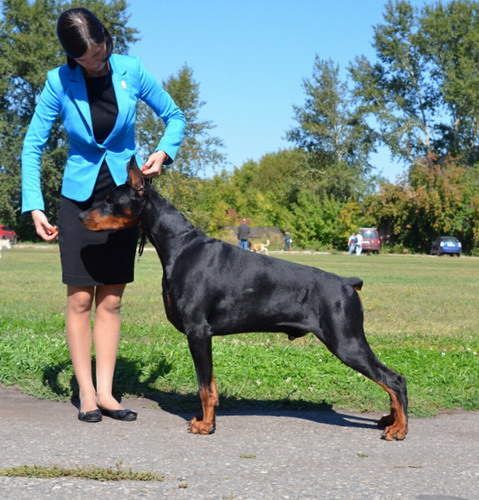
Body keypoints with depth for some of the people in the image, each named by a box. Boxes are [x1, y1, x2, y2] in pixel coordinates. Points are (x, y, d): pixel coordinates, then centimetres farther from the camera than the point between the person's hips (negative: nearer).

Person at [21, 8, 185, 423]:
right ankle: (86, 393, 4)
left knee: (110, 301, 3)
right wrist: (34, 206, -13)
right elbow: (33, 146, -5)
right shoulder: (59, 82, -10)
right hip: (79, 198, -1)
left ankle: (105, 392, 8)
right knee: (80, 299, -4)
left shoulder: (131, 71, -8)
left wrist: (164, 152, -15)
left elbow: (174, 117, 4)